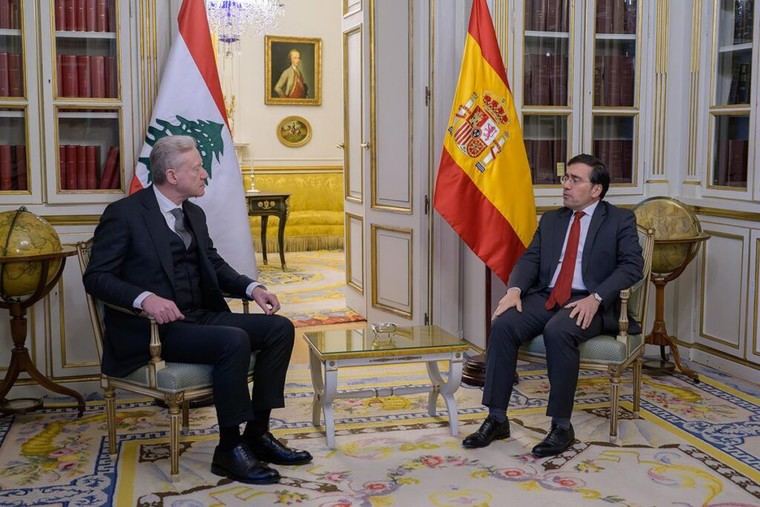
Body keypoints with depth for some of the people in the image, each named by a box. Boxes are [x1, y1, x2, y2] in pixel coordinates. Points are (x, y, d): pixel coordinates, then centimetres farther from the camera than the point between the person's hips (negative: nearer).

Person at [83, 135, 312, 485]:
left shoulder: (194, 214, 15)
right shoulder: (124, 214, -8)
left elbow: (214, 264, 22)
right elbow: (96, 277, -11)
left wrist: (252, 288, 3)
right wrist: (145, 298, -29)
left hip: (200, 316, 8)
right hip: (153, 329, -8)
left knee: (280, 328, -7)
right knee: (234, 341, -31)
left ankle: (257, 433, -2)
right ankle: (229, 450, -18)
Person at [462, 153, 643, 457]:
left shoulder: (620, 220, 6)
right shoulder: (550, 220, 21)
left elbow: (632, 265, -5)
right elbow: (530, 258, 12)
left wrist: (595, 298, -19)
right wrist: (514, 289, -9)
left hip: (587, 303, -4)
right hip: (545, 296, 5)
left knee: (558, 331, -36)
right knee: (502, 325, -24)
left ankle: (562, 427, -25)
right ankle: (496, 419, -17)